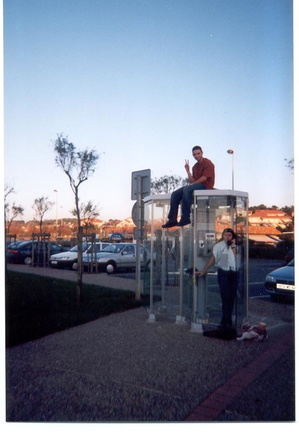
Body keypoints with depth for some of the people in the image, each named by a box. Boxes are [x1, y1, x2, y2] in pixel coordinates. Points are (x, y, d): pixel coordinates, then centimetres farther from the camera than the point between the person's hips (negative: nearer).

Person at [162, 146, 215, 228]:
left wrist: (193, 184, -15)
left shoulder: (208, 163, -2)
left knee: (187, 190, -35)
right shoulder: (195, 166, 20)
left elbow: (204, 178, -14)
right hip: (196, 186, 8)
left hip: (206, 186, -8)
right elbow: (192, 181, 10)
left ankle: (185, 218, -32)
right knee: (175, 194, -6)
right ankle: (172, 219, -12)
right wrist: (188, 170, 1)